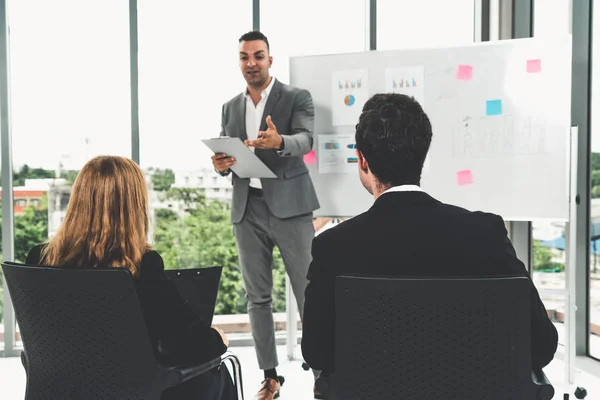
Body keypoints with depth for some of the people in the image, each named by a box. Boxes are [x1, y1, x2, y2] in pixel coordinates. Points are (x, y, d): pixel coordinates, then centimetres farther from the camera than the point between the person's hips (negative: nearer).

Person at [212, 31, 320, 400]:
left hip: (289, 206, -4)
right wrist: (221, 165, -7)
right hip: (247, 209, 4)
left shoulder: (297, 98, 1)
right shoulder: (230, 108, 15)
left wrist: (279, 141, -38)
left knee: (309, 291, -2)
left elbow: (305, 140, -16)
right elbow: (225, 155, 17)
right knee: (257, 296, 7)